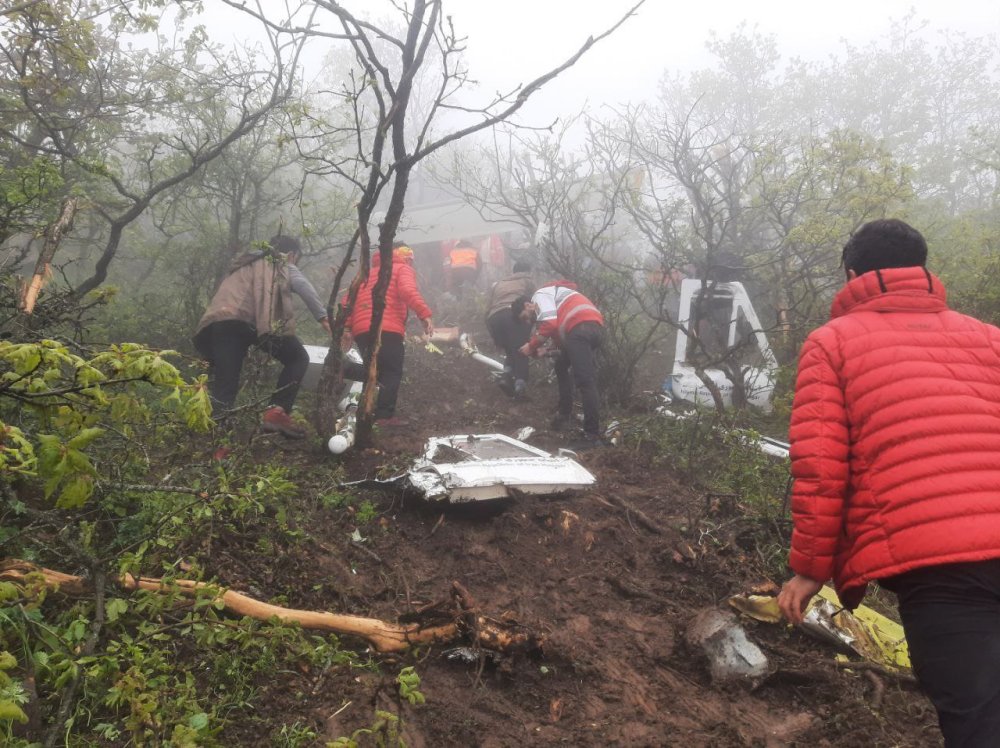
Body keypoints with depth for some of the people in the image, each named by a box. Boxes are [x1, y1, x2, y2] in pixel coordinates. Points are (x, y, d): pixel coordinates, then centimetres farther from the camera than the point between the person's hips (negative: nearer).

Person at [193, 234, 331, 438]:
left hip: (216, 323, 5)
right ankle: (276, 412, -4)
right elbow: (303, 286, 3)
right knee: (297, 358, 10)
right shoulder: (283, 266, 24)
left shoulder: (244, 266, 43)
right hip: (246, 320, -5)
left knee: (223, 387, 5)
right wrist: (323, 316, -4)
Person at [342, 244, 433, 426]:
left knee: (374, 371, 17)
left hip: (361, 330, 6)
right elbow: (408, 291, -11)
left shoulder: (368, 273, 31)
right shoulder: (402, 269, 12)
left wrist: (346, 328, 16)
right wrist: (424, 314, -18)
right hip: (387, 329, -6)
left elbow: (347, 301, 20)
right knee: (392, 373, -1)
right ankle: (385, 415, -12)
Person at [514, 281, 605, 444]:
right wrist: (545, 349, 15)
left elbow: (549, 324, -10)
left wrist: (532, 346, 2)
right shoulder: (551, 299, 36)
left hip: (581, 328, -10)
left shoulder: (540, 295, 9)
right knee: (562, 365, 29)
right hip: (595, 328, 10)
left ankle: (592, 435, -18)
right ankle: (565, 414, 30)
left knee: (585, 381, -14)